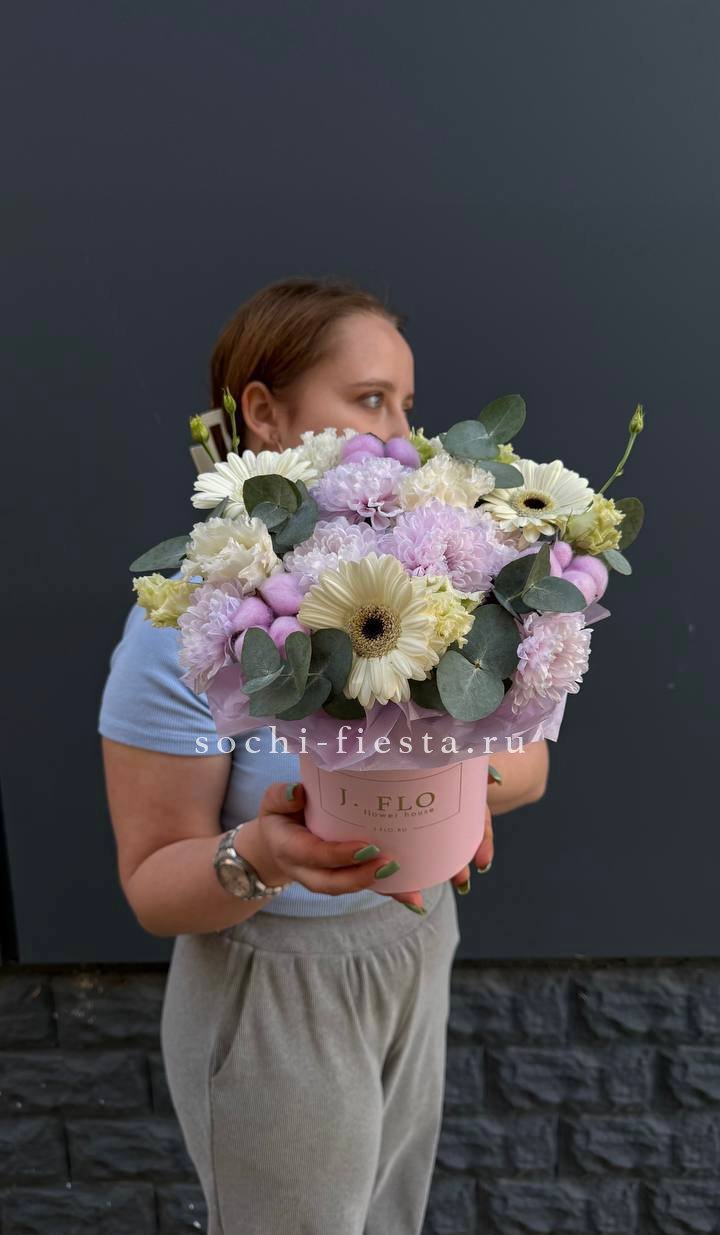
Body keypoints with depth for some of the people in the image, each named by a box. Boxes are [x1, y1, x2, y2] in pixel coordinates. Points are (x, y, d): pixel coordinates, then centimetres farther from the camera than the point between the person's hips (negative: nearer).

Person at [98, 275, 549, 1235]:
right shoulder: (190, 622, -25)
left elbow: (528, 757, -8)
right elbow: (153, 885, -18)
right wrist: (262, 853, -39)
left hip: (419, 957, 5)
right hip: (278, 1000, -5)